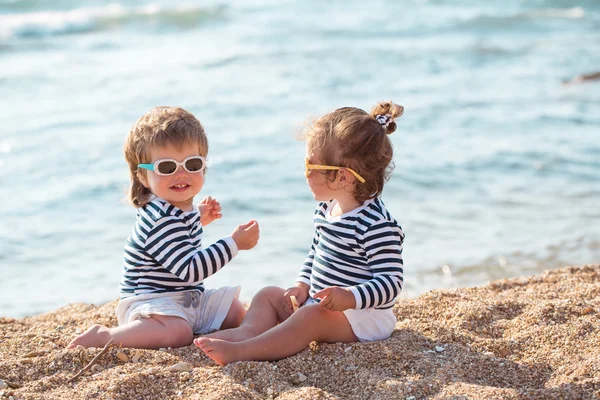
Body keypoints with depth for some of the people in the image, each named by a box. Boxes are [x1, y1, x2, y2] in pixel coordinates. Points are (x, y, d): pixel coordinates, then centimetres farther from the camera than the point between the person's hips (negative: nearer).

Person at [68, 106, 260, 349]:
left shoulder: (178, 208, 7)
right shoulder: (162, 220, -25)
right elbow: (190, 270, -29)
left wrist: (198, 218, 19)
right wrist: (234, 243, -25)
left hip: (188, 299, 10)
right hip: (149, 300, -10)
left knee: (237, 313, 14)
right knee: (178, 333, -37)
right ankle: (102, 337, -25)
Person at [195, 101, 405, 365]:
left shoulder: (378, 224, -23)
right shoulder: (327, 209, 6)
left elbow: (391, 281, -24)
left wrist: (351, 297, -36)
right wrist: (302, 285, 4)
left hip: (365, 316, -10)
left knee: (310, 316, -33)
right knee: (269, 295, 5)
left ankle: (241, 351, -44)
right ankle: (248, 331, -25)